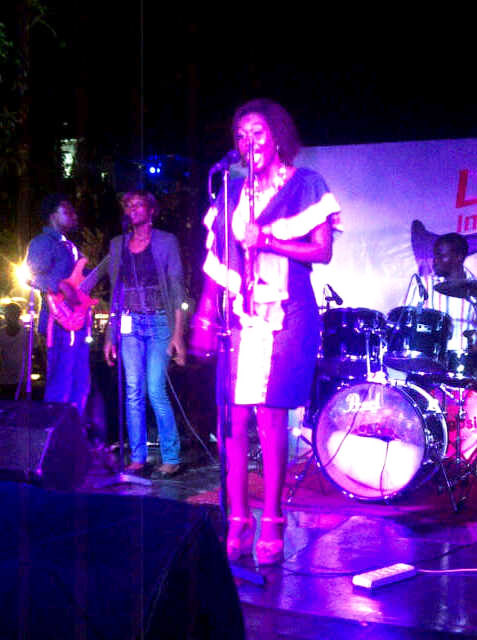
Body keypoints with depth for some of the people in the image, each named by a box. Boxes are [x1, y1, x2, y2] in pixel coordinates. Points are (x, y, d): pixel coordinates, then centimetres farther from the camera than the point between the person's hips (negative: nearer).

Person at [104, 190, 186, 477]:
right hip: (129, 324, 4)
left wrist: (178, 333, -10)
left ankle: (171, 457, 0)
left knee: (156, 391, -10)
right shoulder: (118, 244, 14)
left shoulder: (166, 241, 2)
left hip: (159, 323, -4)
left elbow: (177, 288, -2)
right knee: (134, 393, 1)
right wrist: (111, 334, 9)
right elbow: (115, 291, 15)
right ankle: (138, 457, 9)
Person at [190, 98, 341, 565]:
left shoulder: (305, 185, 5)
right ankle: (237, 523, 7)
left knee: (270, 417, -7)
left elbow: (322, 250, -4)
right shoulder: (233, 191, 17)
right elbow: (216, 257, 14)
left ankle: (271, 527, 2)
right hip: (238, 316, 4)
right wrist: (205, 313, 5)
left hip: (284, 315, -4)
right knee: (233, 418, -1)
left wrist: (267, 241, -15)